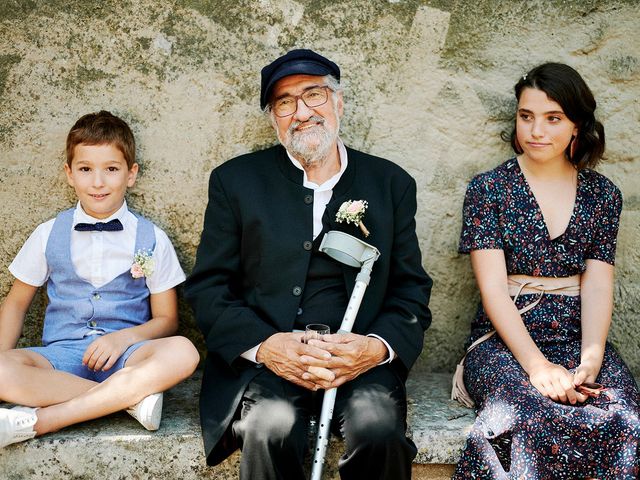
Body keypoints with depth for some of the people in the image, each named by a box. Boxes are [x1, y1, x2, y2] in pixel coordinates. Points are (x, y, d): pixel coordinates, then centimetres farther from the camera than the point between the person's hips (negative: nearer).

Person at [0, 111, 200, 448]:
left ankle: (38, 420, -30)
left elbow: (166, 319, 7)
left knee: (182, 352, -34)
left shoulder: (152, 240, 6)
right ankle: (133, 397, -26)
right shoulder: (48, 235, 10)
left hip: (125, 356, 0)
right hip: (60, 355, 0)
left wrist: (124, 338, -14)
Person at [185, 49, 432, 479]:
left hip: (359, 360, 1)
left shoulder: (391, 184, 12)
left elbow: (411, 289, 12)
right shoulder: (236, 180, 9)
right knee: (272, 427, -31)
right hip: (263, 360, -1)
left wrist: (379, 347, -10)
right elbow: (207, 287, 5)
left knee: (379, 427, -28)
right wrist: (263, 345, -13)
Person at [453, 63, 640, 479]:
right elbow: (493, 287, -6)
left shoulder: (603, 195, 11)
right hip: (504, 342, -2)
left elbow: (597, 286, 2)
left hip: (578, 340, 3)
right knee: (526, 420, -35)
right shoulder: (488, 189, 3)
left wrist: (591, 359, -16)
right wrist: (536, 365, -19)